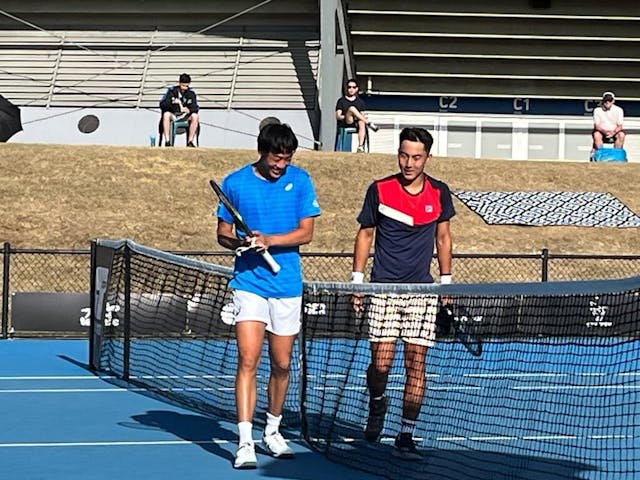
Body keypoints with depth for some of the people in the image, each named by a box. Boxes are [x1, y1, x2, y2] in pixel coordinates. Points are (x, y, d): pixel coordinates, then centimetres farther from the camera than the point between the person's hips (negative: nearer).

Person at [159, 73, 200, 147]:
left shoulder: (191, 93, 2)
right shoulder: (171, 91, -3)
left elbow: (195, 108, -3)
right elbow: (162, 105, -9)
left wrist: (189, 110, -26)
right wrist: (171, 102, -28)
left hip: (184, 117, 1)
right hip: (173, 115, -1)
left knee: (195, 116, -28)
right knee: (166, 114, -34)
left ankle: (190, 141, -23)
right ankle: (167, 141, -35)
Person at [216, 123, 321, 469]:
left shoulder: (300, 181, 1)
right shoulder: (235, 183, 0)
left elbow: (305, 232, -3)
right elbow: (222, 233, 6)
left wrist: (269, 240, -18)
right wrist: (239, 242, -16)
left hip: (287, 285, 2)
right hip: (249, 282, -2)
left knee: (281, 364, 10)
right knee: (248, 360, -13)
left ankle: (272, 432, 29)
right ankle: (245, 442, -14)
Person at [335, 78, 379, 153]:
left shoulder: (360, 101, 20)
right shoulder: (341, 101, 12)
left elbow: (362, 114, 15)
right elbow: (338, 116, 3)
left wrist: (363, 117, -10)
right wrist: (347, 116, -14)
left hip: (356, 124, 2)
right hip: (344, 123, -2)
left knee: (362, 123, -37)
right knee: (352, 108, -31)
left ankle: (360, 146, -46)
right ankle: (369, 123, -28)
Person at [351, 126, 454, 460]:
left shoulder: (439, 193, 4)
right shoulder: (379, 190, -1)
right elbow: (365, 234, 8)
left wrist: (446, 281, 13)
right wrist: (357, 281, 5)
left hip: (422, 290, 2)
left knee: (416, 363, -3)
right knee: (380, 361, -7)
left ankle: (406, 436, 4)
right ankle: (376, 403, 27)